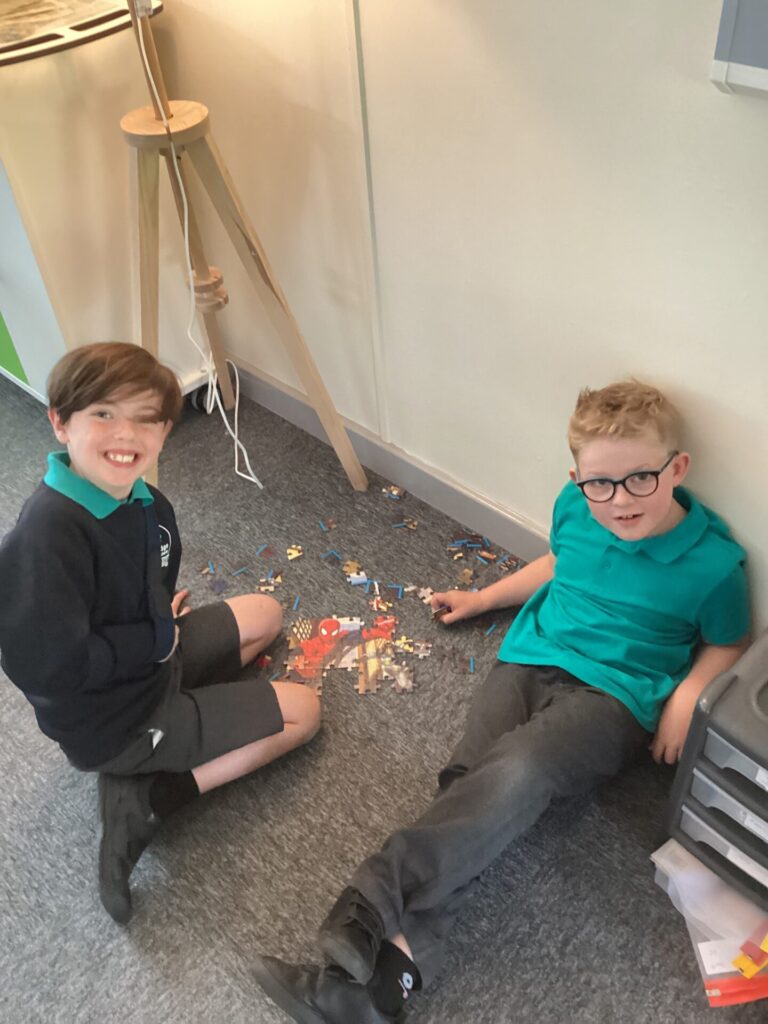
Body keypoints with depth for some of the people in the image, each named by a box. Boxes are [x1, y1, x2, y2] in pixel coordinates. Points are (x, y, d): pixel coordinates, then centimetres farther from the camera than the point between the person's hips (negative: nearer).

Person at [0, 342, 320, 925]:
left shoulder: (148, 504, -6)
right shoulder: (48, 533, -33)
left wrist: (165, 618, -7)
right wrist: (158, 638, -23)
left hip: (151, 660, 8)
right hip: (111, 722, -8)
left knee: (265, 614, 23)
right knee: (302, 713, -3)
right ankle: (145, 799, -2)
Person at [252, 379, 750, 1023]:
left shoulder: (713, 561, -7)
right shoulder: (574, 510, 5)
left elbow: (726, 643, 10)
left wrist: (688, 694, -9)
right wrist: (486, 598, 31)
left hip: (613, 696, -3)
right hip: (530, 661, 4)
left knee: (519, 768, -35)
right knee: (472, 779, -25)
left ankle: (372, 905, -39)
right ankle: (394, 966, -35)